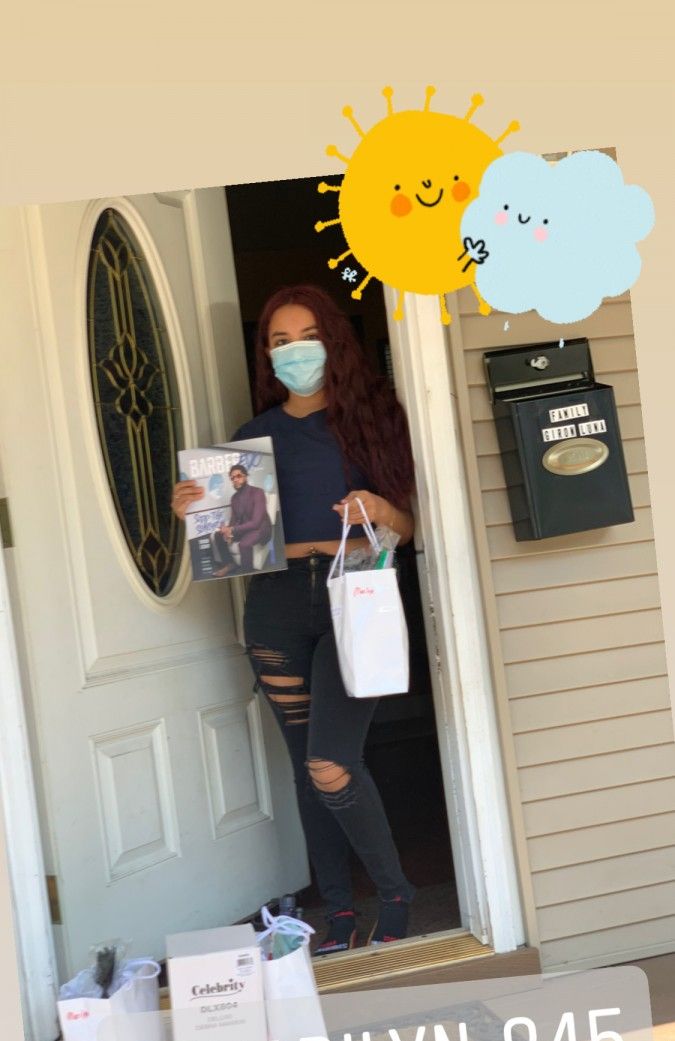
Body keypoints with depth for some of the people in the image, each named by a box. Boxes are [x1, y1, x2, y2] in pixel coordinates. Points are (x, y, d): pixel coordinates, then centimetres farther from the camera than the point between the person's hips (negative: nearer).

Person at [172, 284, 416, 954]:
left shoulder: (371, 415, 5)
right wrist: (194, 510, -3)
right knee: (307, 767, 8)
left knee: (331, 766, -14)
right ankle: (339, 912, 22)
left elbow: (410, 527, 4)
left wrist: (381, 511, -17)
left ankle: (394, 895, 10)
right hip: (277, 601, 4)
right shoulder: (255, 435, 14)